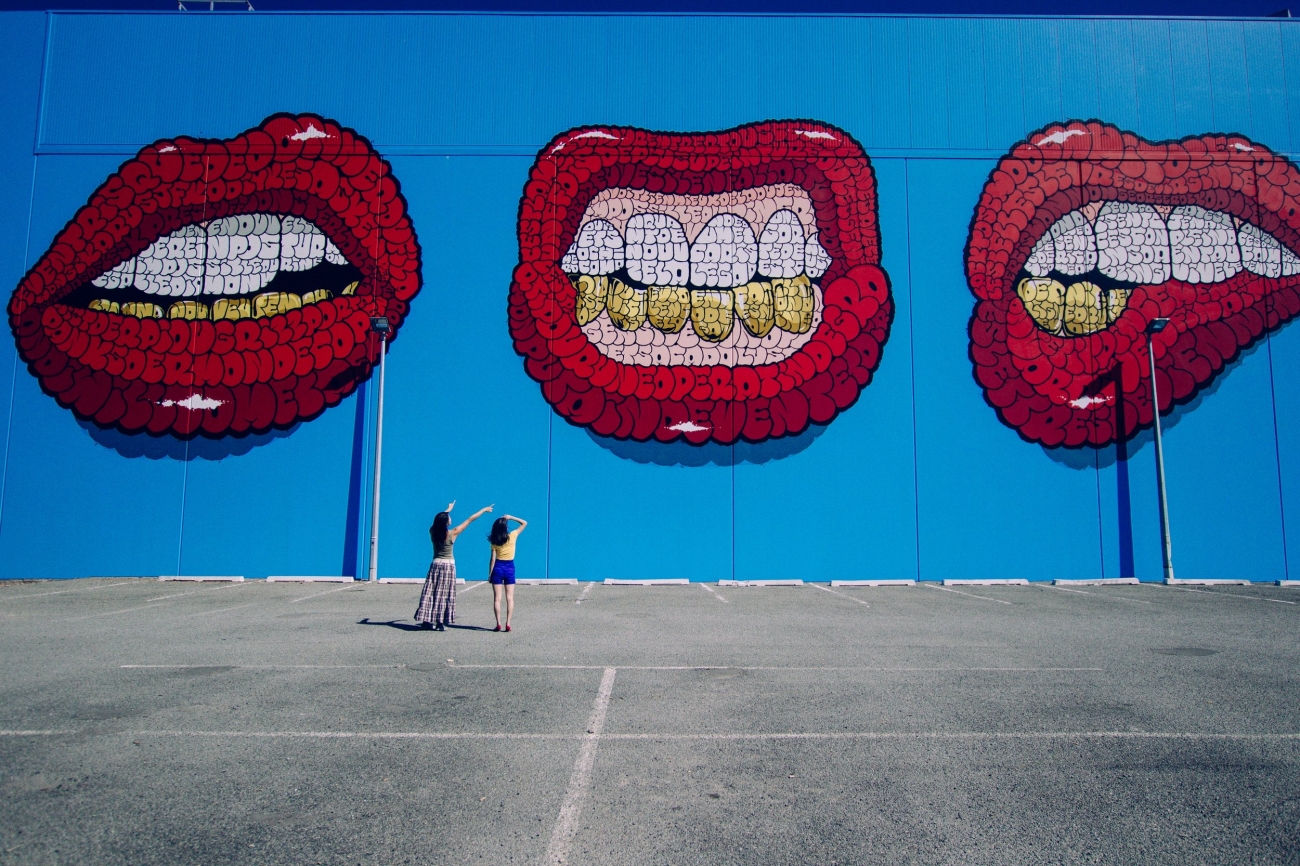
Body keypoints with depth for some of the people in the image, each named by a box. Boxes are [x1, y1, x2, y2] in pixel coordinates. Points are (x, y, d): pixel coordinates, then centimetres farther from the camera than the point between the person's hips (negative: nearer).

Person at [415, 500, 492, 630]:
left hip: (435, 565, 4)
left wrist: (449, 509, 35)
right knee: (444, 594, 0)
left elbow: (439, 519, 20)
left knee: (431, 593, 6)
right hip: (448, 566, -4)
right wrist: (484, 510, 0)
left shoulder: (432, 532, -2)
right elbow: (470, 520, -7)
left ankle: (427, 620, 8)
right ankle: (440, 622, -1)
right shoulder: (452, 534, -13)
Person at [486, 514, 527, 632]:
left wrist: (490, 574, 1)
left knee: (497, 598, 3)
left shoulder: (494, 541, -6)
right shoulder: (512, 536, -6)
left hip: (498, 568, 0)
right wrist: (511, 517, 2)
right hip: (510, 567, 1)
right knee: (510, 598, 4)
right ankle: (508, 624, -2)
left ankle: (498, 624, -2)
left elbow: (492, 559, -6)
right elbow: (524, 523, 6)